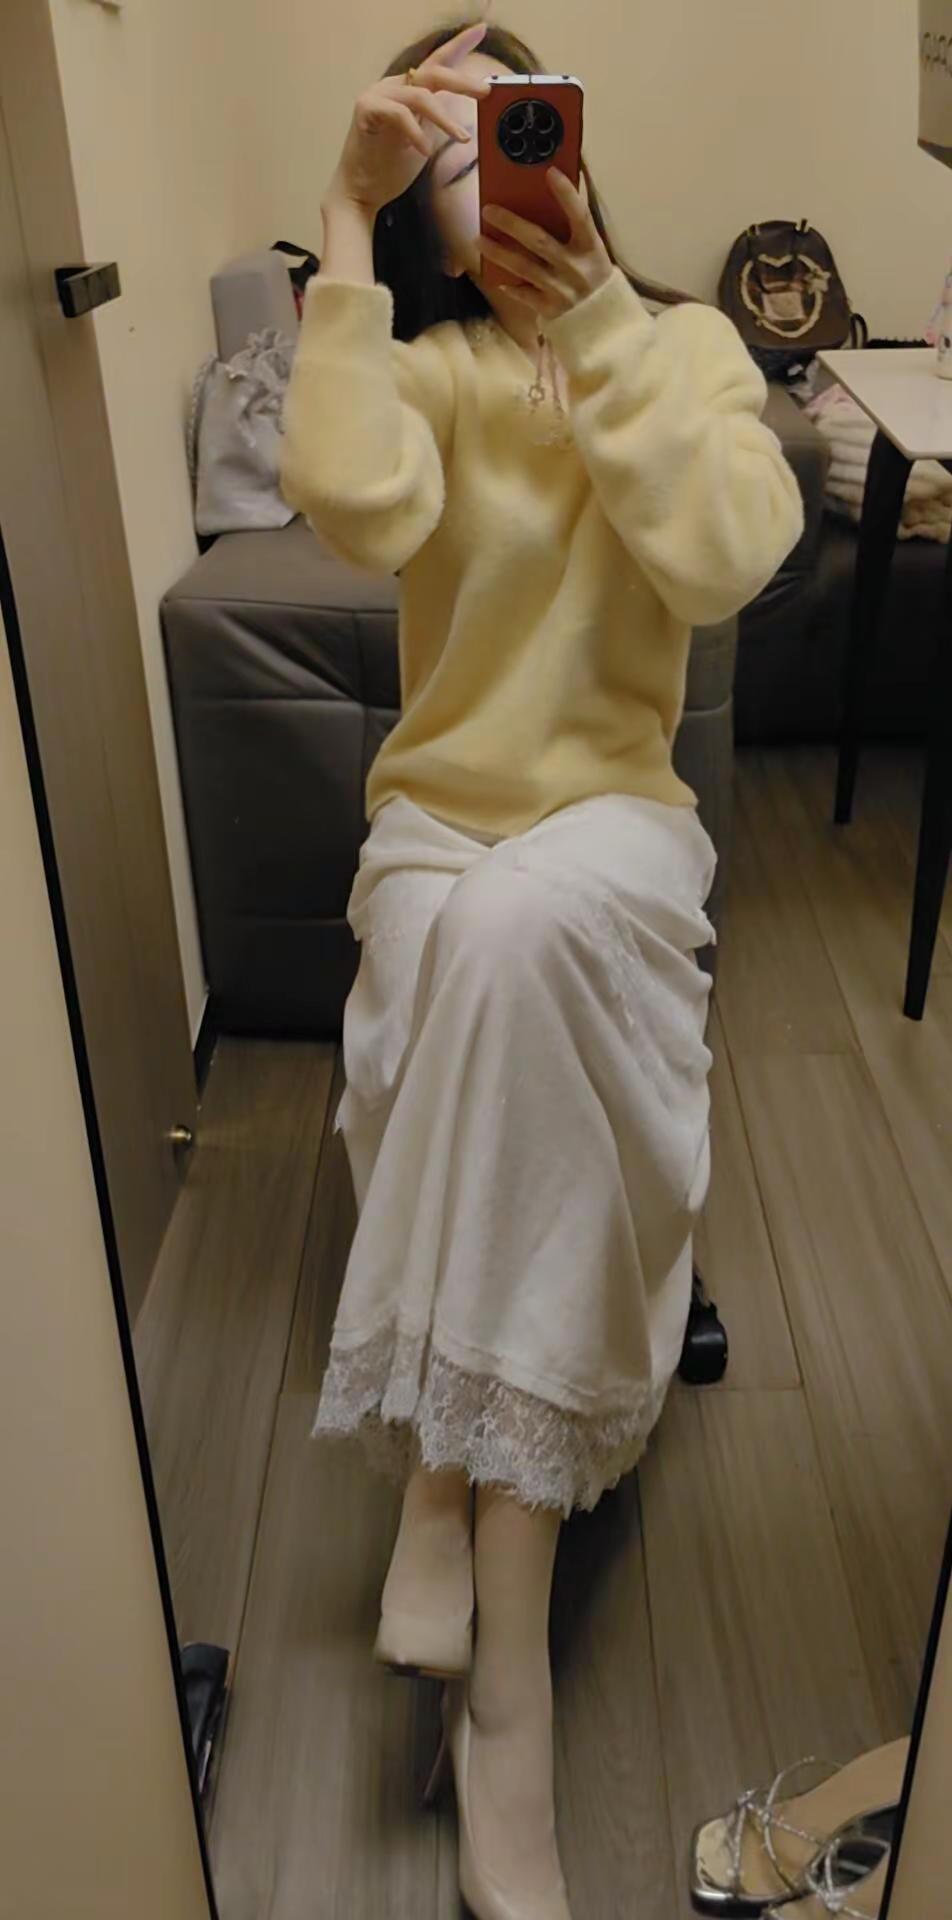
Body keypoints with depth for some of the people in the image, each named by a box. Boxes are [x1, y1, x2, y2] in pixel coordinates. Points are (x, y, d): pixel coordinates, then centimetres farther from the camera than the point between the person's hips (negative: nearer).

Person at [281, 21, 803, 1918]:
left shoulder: (688, 340, 6)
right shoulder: (416, 366, 4)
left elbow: (726, 556, -16)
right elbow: (356, 505, -22)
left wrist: (595, 306, -19)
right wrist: (344, 223, -18)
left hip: (618, 819, 0)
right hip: (433, 822, 0)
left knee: (525, 919, -35)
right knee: (483, 935, -33)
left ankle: (447, 1472, -18)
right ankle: (507, 1657, -19)